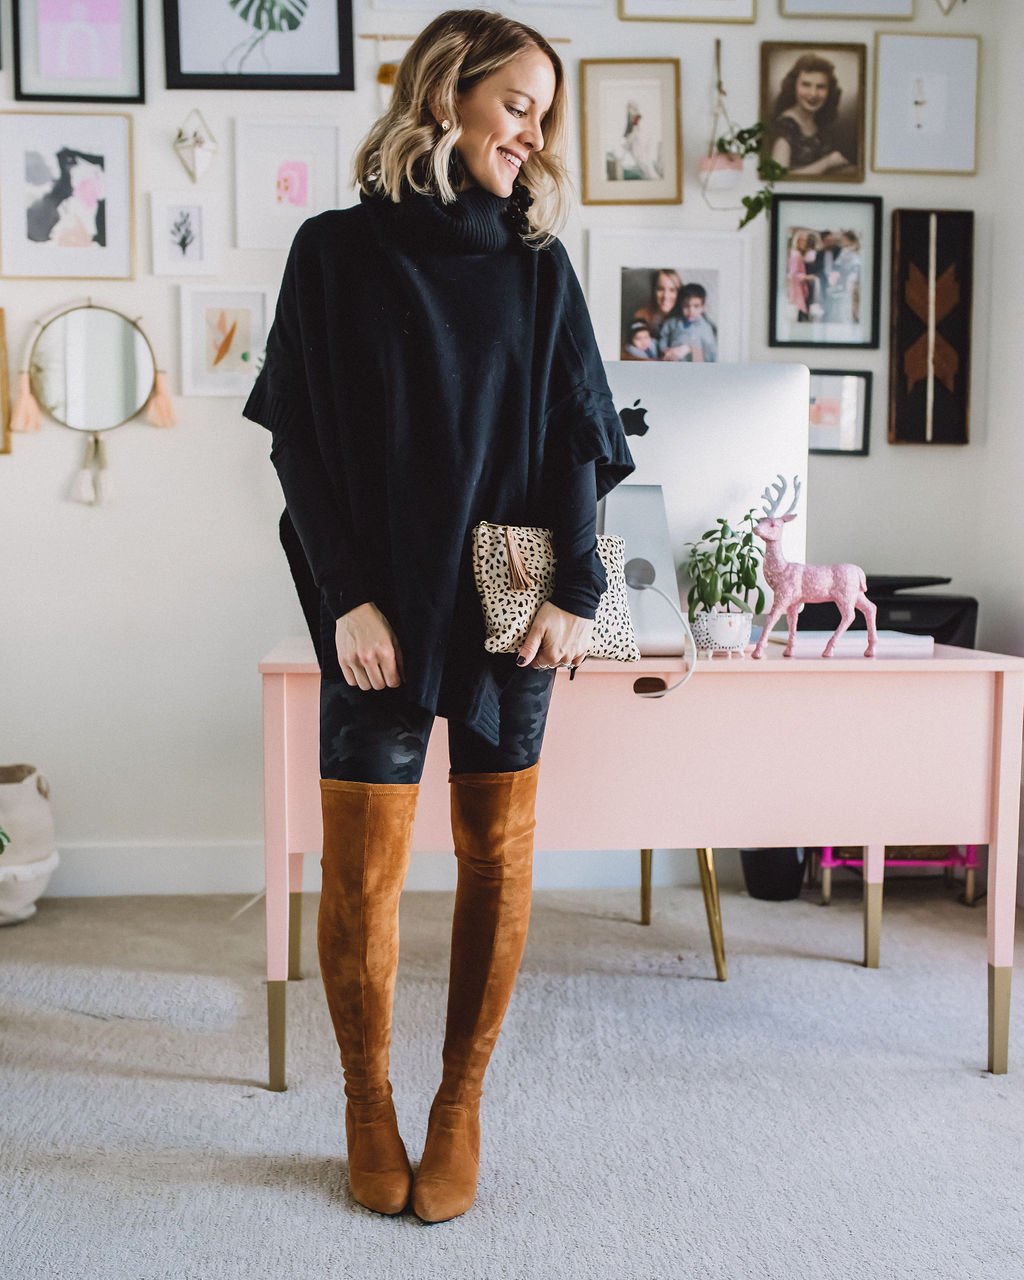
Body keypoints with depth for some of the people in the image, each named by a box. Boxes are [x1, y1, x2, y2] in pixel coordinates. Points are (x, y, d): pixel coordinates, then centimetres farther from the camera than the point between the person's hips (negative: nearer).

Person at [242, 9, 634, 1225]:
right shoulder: (339, 250, 3)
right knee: (362, 867, 1)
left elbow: (578, 439, 7)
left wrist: (576, 591, -4)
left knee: (498, 858, 6)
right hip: (384, 607, -2)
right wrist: (348, 598, -11)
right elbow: (302, 439, -2)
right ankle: (368, 1104, 23)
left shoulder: (538, 266, 11)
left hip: (512, 605, 3)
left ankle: (461, 1102, 23)